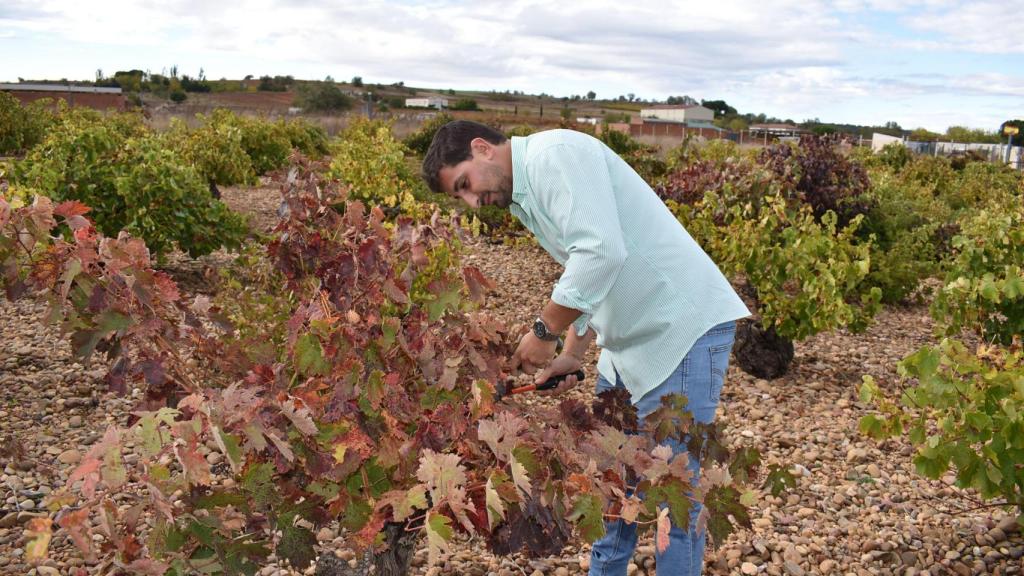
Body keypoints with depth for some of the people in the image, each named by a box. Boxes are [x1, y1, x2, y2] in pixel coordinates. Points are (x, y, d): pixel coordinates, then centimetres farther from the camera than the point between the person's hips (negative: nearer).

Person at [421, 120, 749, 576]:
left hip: (684, 327, -10)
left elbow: (602, 251, -28)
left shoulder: (555, 152, -16)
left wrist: (543, 332, -17)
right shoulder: (525, 195, 13)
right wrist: (572, 355, 11)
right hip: (630, 337, 10)